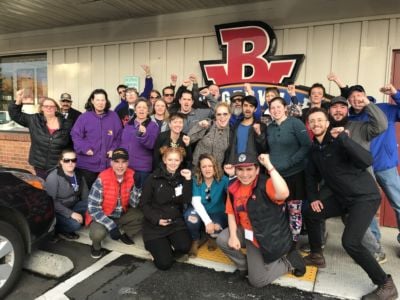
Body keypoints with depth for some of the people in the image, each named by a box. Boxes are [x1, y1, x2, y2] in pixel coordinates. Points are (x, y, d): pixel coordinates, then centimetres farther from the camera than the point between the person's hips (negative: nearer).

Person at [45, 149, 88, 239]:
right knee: (75, 224, -29)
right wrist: (70, 213, -29)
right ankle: (57, 228, 0)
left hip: (72, 206, 6)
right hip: (56, 211, -6)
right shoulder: (53, 177, -18)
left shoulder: (78, 174, 1)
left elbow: (85, 195, 1)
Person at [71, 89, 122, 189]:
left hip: (108, 163, 2)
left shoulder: (113, 116, 5)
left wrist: (114, 149, -5)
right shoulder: (84, 117, -1)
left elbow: (119, 136, 8)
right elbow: (75, 135, -2)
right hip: (88, 163, -1)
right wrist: (85, 149, -14)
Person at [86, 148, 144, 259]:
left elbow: (135, 205, -13)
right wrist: (111, 226, -28)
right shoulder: (102, 179, -25)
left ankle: (126, 233, 11)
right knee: (98, 233, -34)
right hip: (102, 216, -4)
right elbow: (93, 208, -22)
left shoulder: (132, 176, -14)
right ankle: (96, 246, 5)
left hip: (122, 214, 4)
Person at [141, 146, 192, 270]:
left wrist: (188, 180, -18)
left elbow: (186, 201, -10)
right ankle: (154, 244, 19)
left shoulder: (182, 177, 0)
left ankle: (166, 248, 9)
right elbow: (144, 204, -3)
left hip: (176, 221, 3)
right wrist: (157, 219, -15)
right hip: (155, 224, -2)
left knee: (185, 247, -24)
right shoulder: (154, 178, -8)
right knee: (164, 263, -11)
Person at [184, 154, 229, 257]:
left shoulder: (222, 179, -15)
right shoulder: (196, 180, -11)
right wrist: (207, 221, -34)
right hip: (201, 213, 1)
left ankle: (212, 238, 10)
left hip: (218, 213, 0)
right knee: (191, 216, -33)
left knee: (216, 228, -32)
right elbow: (196, 202, -22)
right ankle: (195, 240, 0)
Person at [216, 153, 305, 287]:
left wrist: (268, 165, -41)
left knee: (257, 280, -3)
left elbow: (283, 193, -47)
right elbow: (231, 213, 4)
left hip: (270, 237, -6)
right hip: (247, 232, 6)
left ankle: (288, 262, 19)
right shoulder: (233, 187, -4)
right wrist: (233, 236, -11)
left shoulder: (265, 184, -24)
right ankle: (245, 266, 15)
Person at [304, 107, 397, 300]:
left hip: (365, 196, -8)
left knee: (350, 242, -19)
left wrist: (343, 138, -36)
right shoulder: (315, 148, 5)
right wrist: (313, 197, 7)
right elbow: (312, 175, 17)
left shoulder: (338, 142, -18)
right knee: (311, 214, 11)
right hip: (342, 197, 8)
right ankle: (317, 256, 30)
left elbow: (367, 161, -33)